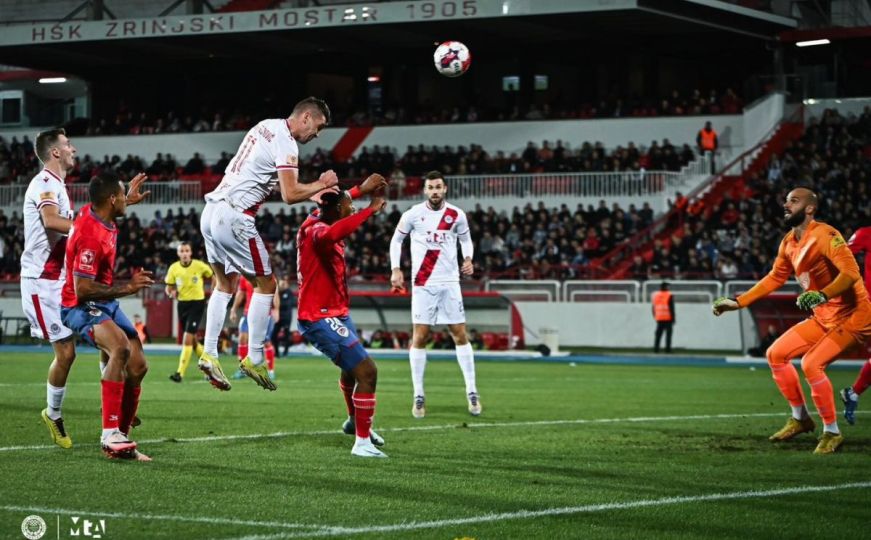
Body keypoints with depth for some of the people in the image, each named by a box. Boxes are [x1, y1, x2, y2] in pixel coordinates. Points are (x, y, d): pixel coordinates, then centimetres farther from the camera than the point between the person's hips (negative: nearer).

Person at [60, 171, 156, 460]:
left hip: (105, 303, 10)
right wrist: (126, 288, -21)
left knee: (137, 366, 2)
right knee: (120, 347, -35)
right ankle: (110, 434, -36)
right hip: (80, 306, -10)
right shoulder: (91, 235, -26)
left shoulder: (95, 214, 3)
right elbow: (82, 289, -28)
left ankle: (121, 437, 13)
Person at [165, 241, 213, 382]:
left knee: (187, 339, -15)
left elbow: (213, 276, 6)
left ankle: (180, 373, -17)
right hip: (182, 304, 5)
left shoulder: (199, 266, -10)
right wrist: (171, 292, -15)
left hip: (197, 303, -5)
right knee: (192, 340, 13)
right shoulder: (173, 268, -2)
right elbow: (168, 287, 8)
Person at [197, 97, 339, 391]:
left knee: (225, 284, 19)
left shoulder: (266, 126, 16)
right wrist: (322, 184, -2)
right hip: (234, 216, -9)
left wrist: (315, 192, 19)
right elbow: (290, 195, -17)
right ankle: (254, 359, 6)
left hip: (211, 210, 9)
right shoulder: (286, 144, -11)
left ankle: (209, 353, 14)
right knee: (266, 284, 4)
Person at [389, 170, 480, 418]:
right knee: (419, 337, -3)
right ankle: (418, 395, 4)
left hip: (450, 282, 1)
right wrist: (396, 269, -3)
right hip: (422, 284, -1)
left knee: (460, 334, 0)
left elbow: (465, 239, 17)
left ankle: (472, 392, 5)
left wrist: (468, 259, -2)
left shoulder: (457, 215, 1)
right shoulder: (413, 214, -4)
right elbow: (396, 240, 8)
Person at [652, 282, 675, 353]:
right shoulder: (669, 296, -9)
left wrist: (655, 317, 20)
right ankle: (667, 350, -5)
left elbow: (653, 307, 11)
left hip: (659, 319, 5)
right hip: (668, 318, -5)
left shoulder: (655, 295, 7)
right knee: (668, 334, -1)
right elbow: (671, 308, -12)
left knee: (658, 334, 7)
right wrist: (673, 318, -6)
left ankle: (656, 349, 1)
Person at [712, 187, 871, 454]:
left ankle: (832, 433, -8)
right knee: (776, 354, 6)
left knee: (811, 364, -23)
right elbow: (774, 279, 18)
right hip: (823, 317, 9)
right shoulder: (789, 243, 5)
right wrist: (737, 302, 14)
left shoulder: (825, 235, -21)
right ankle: (800, 418, 21)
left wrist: (822, 295, -45)